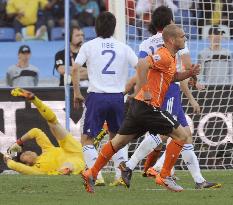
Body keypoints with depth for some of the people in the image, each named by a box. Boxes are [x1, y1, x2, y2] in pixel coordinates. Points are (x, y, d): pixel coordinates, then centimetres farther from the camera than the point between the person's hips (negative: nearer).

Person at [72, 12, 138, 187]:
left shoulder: (89, 46, 3)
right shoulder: (123, 47, 8)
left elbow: (76, 69, -7)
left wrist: (76, 93, 0)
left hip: (96, 96, -3)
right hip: (118, 97, 3)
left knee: (87, 139, 4)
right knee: (115, 138, 21)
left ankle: (97, 176, -11)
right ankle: (122, 175, 7)